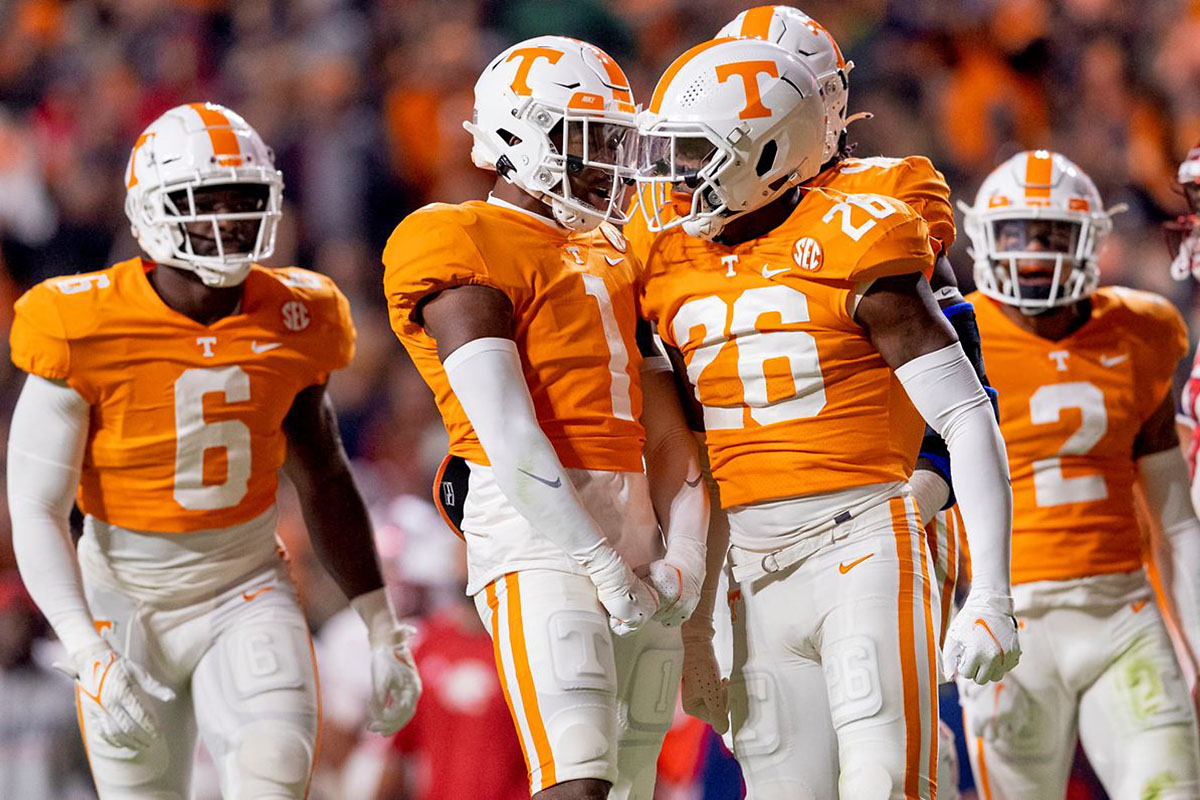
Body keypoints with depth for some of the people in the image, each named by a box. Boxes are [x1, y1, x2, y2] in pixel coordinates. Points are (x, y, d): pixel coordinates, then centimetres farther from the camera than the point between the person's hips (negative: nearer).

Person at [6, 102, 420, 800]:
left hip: (246, 592, 2)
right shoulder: (87, 334, -17)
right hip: (128, 604, -2)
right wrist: (90, 655, -30)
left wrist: (383, 632, 9)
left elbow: (325, 481, 9)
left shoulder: (290, 324, -6)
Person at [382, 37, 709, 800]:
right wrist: (602, 565, -16)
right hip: (538, 534, -8)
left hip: (630, 532, 8)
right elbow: (508, 437, -13)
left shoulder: (613, 258, 22)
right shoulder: (465, 249, -4)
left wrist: (684, 554, 4)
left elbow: (666, 431, 20)